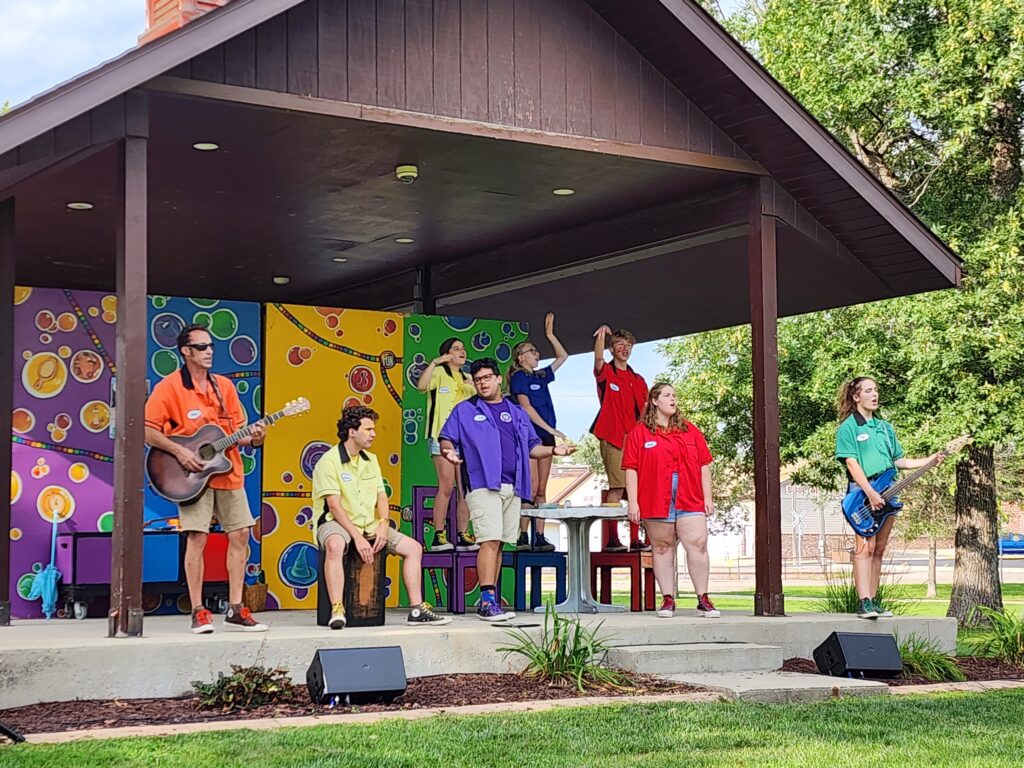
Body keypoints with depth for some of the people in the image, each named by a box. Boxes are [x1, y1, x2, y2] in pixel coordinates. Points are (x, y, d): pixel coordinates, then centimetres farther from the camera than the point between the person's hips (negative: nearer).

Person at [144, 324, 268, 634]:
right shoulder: (169, 387, -6)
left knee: (240, 535, 3)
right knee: (197, 537, -10)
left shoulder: (224, 386, 11)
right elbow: (147, 430, -9)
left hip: (228, 472, 6)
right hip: (193, 475, -6)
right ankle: (198, 613, -2)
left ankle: (235, 610, 10)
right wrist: (179, 452, -18)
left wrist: (252, 438, -7)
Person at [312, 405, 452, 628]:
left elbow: (381, 497, 12)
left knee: (414, 547, -2)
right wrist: (357, 537, -25)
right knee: (335, 545, -42)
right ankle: (337, 610, -44)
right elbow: (334, 505, -17)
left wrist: (383, 524, -8)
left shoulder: (371, 460, 14)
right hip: (335, 524, -7)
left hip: (370, 526, 7)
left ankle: (416, 609, -2)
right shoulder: (329, 461, -10)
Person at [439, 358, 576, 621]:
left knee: (499, 543, 7)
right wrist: (449, 451, -18)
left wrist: (554, 450, 6)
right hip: (483, 485, -5)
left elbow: (531, 447, 23)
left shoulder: (516, 413, 21)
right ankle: (488, 601, -18)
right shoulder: (464, 411, 8)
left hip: (513, 488, 5)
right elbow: (446, 439, 4)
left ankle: (488, 600, 12)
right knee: (490, 541, -16)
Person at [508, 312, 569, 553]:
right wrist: (550, 428, -13)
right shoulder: (519, 377, -2)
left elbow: (563, 356, 30)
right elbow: (526, 407, -11)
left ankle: (539, 537, 3)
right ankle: (523, 537, -13)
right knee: (531, 488, -13)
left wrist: (550, 334, 22)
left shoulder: (541, 376, 18)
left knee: (541, 490, 4)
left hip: (545, 436, 7)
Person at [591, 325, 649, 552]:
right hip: (613, 437, -5)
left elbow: (645, 410, 19)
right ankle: (612, 539, -9)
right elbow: (598, 359, -18)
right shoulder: (606, 373, 5)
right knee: (617, 488, -10)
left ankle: (635, 539, 5)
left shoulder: (638, 380, 20)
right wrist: (602, 333, -30)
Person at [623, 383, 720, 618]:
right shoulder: (640, 433, 5)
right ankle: (668, 600, 9)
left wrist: (708, 498, 7)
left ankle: (703, 600, -2)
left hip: (690, 502, 1)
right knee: (662, 548, 4)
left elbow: (704, 465, 14)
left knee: (698, 545, -8)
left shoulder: (690, 431, 14)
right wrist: (633, 502, -4)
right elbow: (631, 469, 2)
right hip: (656, 502, -1)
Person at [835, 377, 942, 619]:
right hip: (861, 493, -7)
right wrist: (870, 493, -21)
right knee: (865, 547, -14)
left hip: (886, 493, 7)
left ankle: (873, 601, 9)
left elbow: (897, 461, 20)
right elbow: (851, 463, -12)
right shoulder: (848, 427, -3)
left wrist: (927, 461, 6)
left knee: (879, 549, 6)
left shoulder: (885, 427, 18)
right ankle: (864, 602, -18)